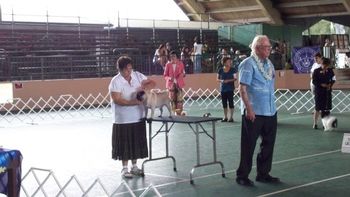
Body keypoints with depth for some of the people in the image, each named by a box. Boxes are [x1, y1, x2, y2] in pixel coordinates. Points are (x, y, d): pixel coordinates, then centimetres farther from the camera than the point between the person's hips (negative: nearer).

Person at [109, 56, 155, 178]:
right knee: (124, 144, 2)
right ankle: (124, 169, 14)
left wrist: (143, 87, -19)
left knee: (137, 142, 11)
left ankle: (134, 166, 25)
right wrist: (133, 102, -28)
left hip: (138, 116, 5)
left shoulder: (137, 76, 2)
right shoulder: (115, 82, -12)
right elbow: (117, 100, -19)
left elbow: (152, 83, 2)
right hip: (123, 119, -5)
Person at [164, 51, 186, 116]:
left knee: (179, 99, -8)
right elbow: (165, 75, 5)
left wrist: (182, 74, -12)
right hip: (171, 84, 0)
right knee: (172, 99, -1)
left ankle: (179, 113, -3)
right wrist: (170, 78, -15)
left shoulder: (180, 64, 4)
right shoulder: (168, 65, 2)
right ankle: (174, 113, 7)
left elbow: (183, 73, 12)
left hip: (179, 84, 0)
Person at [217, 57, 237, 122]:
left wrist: (228, 80, -15)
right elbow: (218, 79, 9)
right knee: (224, 103, 7)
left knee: (230, 102, -5)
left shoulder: (232, 70, -3)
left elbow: (235, 78, -2)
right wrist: (221, 81, -11)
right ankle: (225, 117, 17)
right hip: (223, 89, 3)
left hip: (230, 89, -3)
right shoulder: (220, 70, 4)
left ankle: (231, 117, 2)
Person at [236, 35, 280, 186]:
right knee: (248, 145, 0)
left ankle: (263, 174, 25)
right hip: (253, 112, -8)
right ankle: (242, 176, 10)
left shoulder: (269, 63, 13)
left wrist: (272, 105, 16)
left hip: (270, 111, 8)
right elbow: (242, 88, -15)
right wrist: (249, 109, -20)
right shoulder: (248, 64, -10)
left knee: (268, 144, 13)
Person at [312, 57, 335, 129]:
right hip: (319, 91, -3)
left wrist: (330, 84, -8)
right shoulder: (316, 71, -7)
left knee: (327, 108, 3)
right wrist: (321, 84, -18)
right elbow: (314, 81, -7)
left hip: (327, 91, 3)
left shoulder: (330, 70, 2)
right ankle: (315, 123, 11)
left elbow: (333, 79, 11)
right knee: (318, 107, 0)